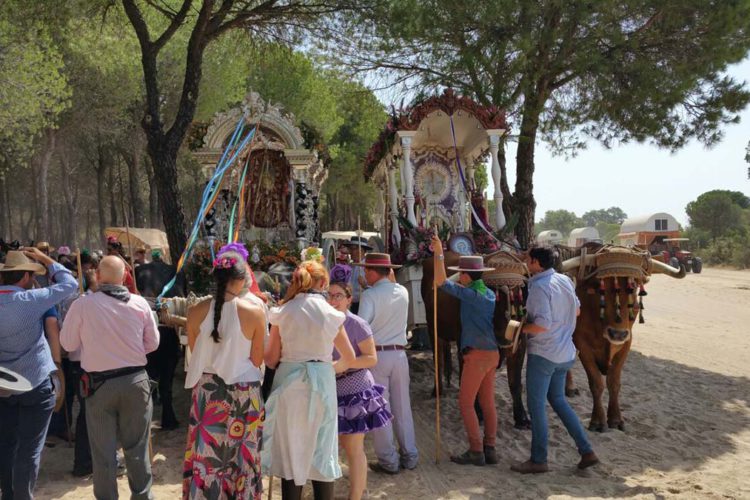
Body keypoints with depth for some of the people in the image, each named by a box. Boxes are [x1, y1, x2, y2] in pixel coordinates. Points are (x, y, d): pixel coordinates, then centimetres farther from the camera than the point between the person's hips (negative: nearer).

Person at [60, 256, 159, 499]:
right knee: (137, 448, 16)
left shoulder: (82, 305, -12)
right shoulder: (140, 303, -6)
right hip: (136, 380, 2)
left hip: (100, 385, -2)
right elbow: (152, 343, 3)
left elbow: (69, 344, 0)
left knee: (103, 451, 12)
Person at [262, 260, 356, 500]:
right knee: (321, 452, 12)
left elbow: (271, 358, 0)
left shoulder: (282, 312, -2)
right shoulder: (331, 314, -2)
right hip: (321, 383, 0)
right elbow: (349, 358, 6)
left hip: (289, 383, 0)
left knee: (291, 451, 10)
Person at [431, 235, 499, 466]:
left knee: (466, 402, -1)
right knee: (488, 403, 11)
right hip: (491, 352, 9)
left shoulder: (472, 294, -15)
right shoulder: (490, 294, 11)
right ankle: (489, 449, 15)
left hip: (477, 354, -9)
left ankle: (476, 451, 1)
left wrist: (439, 254, -15)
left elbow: (441, 282, -20)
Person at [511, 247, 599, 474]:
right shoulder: (565, 280, 6)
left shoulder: (539, 287, -19)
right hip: (565, 353, 8)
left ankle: (538, 460, 10)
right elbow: (576, 310, 18)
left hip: (543, 353, -8)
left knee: (536, 405, 2)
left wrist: (520, 328, -12)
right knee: (558, 399, 20)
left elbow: (542, 325, -26)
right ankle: (586, 451, 19)